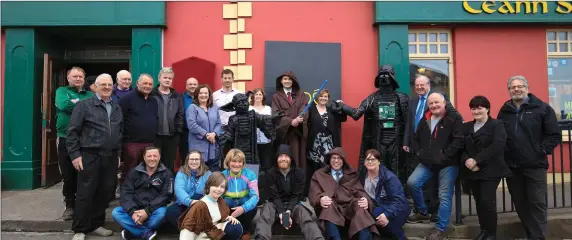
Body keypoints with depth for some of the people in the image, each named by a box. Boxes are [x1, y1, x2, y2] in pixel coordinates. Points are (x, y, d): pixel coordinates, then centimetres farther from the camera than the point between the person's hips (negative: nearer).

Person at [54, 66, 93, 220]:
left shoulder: (90, 95, 12)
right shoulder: (62, 91, 6)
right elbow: (63, 105, -16)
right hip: (66, 139, -1)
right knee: (68, 175, 6)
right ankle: (70, 206, 18)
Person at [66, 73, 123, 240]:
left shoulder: (116, 108, 14)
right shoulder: (84, 105, -2)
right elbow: (72, 131, -5)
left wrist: (118, 154, 14)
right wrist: (75, 154, -9)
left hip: (110, 157, 5)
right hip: (90, 156, -5)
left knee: (105, 193, 8)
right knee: (85, 193, 0)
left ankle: (96, 224, 23)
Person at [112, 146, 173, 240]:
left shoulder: (166, 174, -1)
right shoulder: (134, 172, 5)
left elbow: (166, 196, -10)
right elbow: (126, 193, -3)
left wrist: (147, 211, -22)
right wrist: (133, 211, -21)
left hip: (153, 210, -3)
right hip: (134, 209, 3)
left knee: (161, 213, -34)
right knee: (115, 213, -22)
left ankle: (133, 230, -16)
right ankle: (147, 232, -24)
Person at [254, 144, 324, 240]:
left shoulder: (299, 173, -3)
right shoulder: (270, 173, -5)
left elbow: (297, 195, -7)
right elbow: (275, 196, -11)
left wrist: (288, 211, -24)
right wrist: (281, 213, -29)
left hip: (293, 204, 0)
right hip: (276, 204, 0)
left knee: (306, 218, -32)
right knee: (265, 214, -34)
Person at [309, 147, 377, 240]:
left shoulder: (352, 174, 23)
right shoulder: (319, 174, 18)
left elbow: (359, 191, 11)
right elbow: (313, 194, 6)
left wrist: (365, 200, -15)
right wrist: (320, 200, -20)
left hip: (350, 207, 1)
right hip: (330, 208, -1)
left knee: (360, 207, -33)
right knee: (329, 205, -37)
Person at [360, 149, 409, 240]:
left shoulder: (389, 176, -17)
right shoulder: (363, 176, 0)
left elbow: (399, 200, -23)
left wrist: (387, 215, -35)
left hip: (394, 210, -6)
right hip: (376, 207, 6)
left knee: (376, 214, -33)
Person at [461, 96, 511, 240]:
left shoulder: (497, 125, -3)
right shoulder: (466, 127, 13)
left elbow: (497, 146, -17)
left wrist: (477, 160, -21)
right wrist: (466, 160, -15)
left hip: (490, 170, -5)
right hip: (472, 171, 5)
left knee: (487, 201, -8)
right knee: (478, 201, 10)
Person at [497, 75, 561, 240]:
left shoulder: (542, 108, -1)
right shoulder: (504, 111, 9)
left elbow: (554, 135, -3)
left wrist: (542, 151, -9)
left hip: (535, 165, -4)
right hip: (511, 166, 4)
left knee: (537, 203, -2)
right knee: (520, 203, 12)